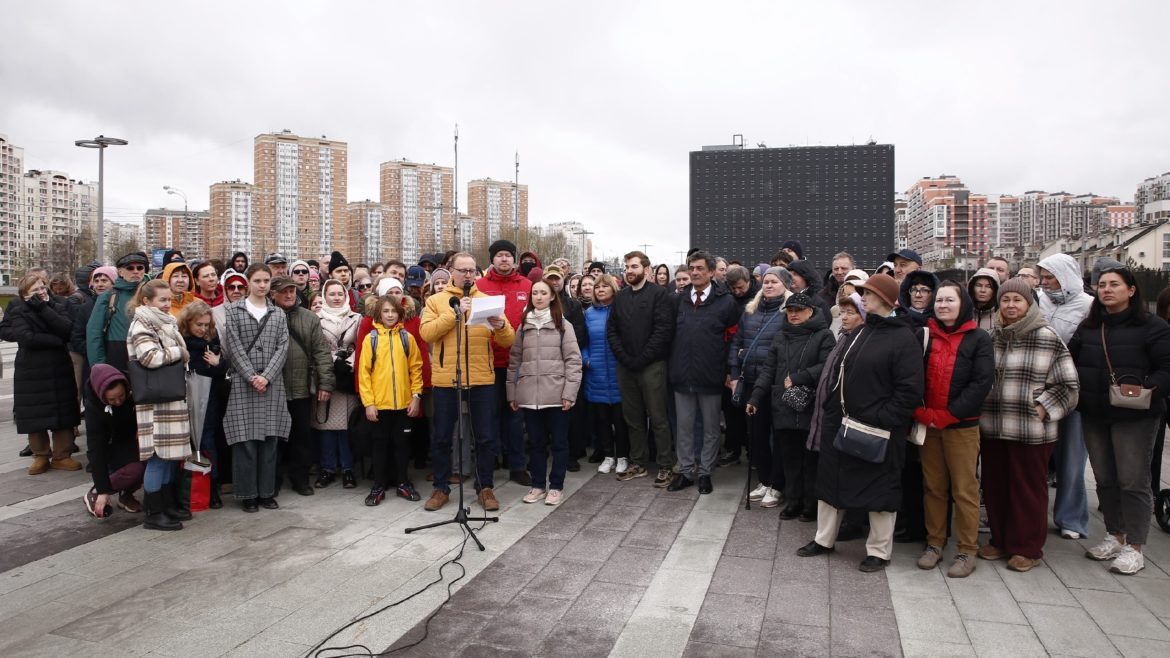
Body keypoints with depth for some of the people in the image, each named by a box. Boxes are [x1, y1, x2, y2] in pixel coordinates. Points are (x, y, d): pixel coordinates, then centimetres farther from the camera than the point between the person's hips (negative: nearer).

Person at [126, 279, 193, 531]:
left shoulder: (166, 323, 19)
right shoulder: (142, 326, -9)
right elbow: (150, 357, -24)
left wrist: (182, 356, 15)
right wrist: (179, 352, -11)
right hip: (155, 399, -9)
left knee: (173, 453, 14)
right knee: (159, 456, -5)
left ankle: (170, 503, 25)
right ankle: (153, 514, 3)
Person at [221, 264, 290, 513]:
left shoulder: (278, 314, 12)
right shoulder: (233, 310, 4)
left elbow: (282, 347, 2)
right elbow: (234, 346, -4)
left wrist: (266, 376, -11)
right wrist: (251, 376, -13)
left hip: (272, 384, 2)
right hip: (243, 383, -2)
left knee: (269, 439, 4)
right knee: (245, 440, -2)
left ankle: (266, 492, 13)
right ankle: (247, 493, 8)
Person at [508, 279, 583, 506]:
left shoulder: (563, 325, 1)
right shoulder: (523, 326, 11)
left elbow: (573, 360, -3)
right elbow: (514, 361, 12)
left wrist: (569, 393, -10)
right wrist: (512, 393, 8)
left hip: (556, 394, -3)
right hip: (529, 395, 3)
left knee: (558, 442, 5)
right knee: (535, 442, 10)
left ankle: (556, 486, 16)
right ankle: (538, 484, 22)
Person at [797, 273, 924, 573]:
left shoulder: (904, 339, -12)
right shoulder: (860, 332, 12)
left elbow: (909, 391, -17)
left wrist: (880, 420, -21)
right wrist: (832, 408, 8)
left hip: (878, 430, -8)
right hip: (840, 423, 8)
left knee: (879, 487, 6)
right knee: (831, 480, 15)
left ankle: (879, 551, 22)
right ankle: (824, 539, 30)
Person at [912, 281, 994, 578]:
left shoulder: (979, 338, -1)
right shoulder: (924, 335, 7)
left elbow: (982, 382, -10)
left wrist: (946, 416, -13)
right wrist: (922, 414, -9)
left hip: (962, 425, -3)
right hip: (927, 424, 3)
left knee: (965, 490, 1)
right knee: (933, 487, 10)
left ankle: (967, 551, 12)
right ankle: (935, 543, 20)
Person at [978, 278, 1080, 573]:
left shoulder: (1047, 338, -5)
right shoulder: (991, 338, 7)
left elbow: (1067, 384, -3)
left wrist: (1043, 408, -11)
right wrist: (980, 412, 8)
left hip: (1031, 430, -4)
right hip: (992, 428, 4)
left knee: (1028, 488, 6)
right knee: (995, 485, 12)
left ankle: (1027, 548, 20)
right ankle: (1000, 539, 29)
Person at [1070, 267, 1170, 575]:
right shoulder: (1088, 327, 11)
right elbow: (1070, 362, 15)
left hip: (1135, 416, -5)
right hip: (1094, 415, 6)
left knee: (1133, 481, -1)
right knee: (1104, 479, 13)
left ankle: (1134, 548, 10)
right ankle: (1115, 536, 28)